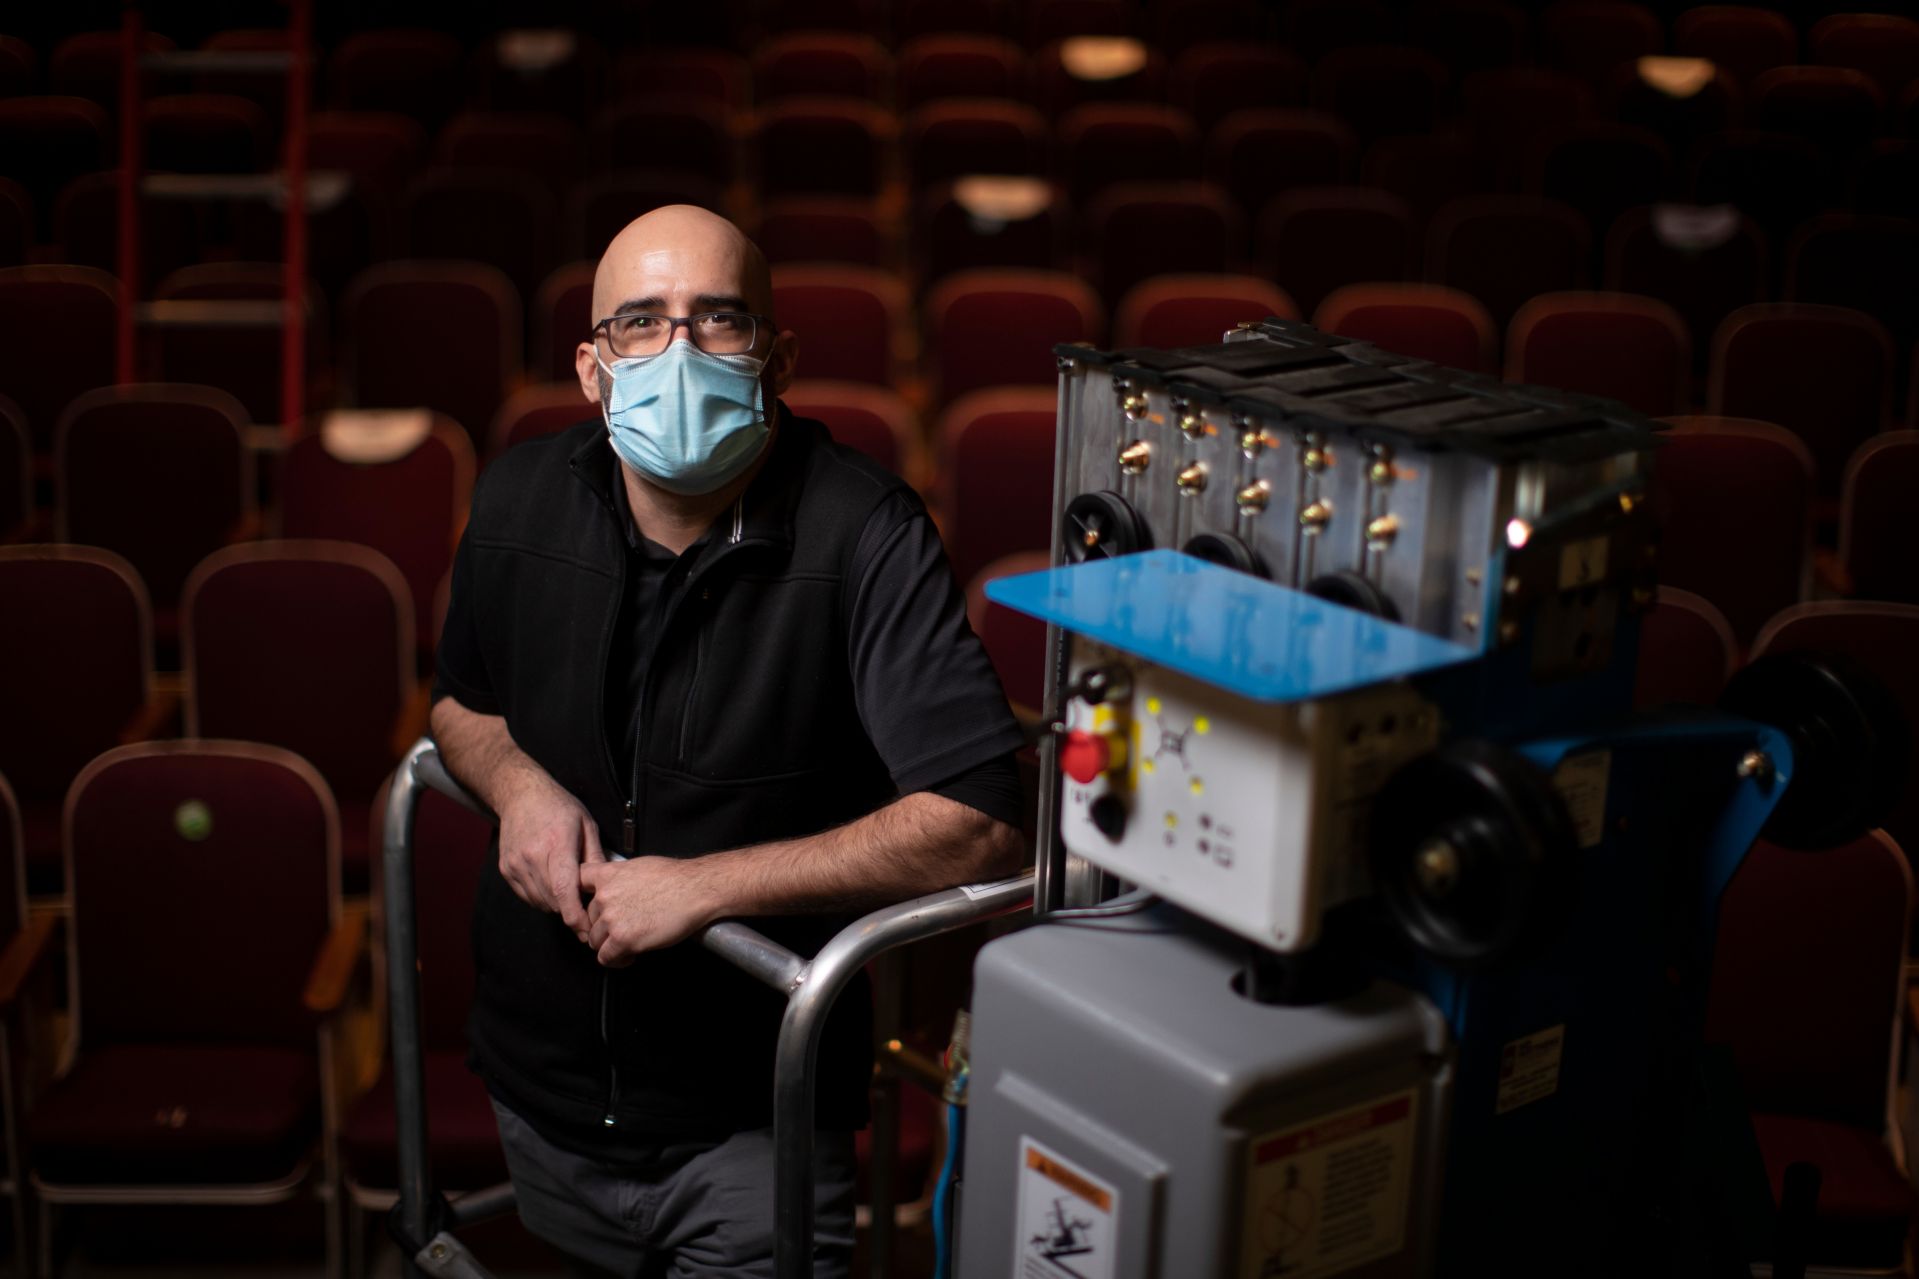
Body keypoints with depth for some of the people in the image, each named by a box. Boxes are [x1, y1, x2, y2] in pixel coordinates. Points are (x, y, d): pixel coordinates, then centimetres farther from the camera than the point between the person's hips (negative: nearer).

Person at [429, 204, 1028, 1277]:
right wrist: (518, 782, -9)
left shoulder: (864, 535, -21)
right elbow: (460, 701, 15)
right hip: (541, 1093, 5)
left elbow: (979, 823, -27)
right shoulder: (522, 500, -4)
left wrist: (706, 885, -27)